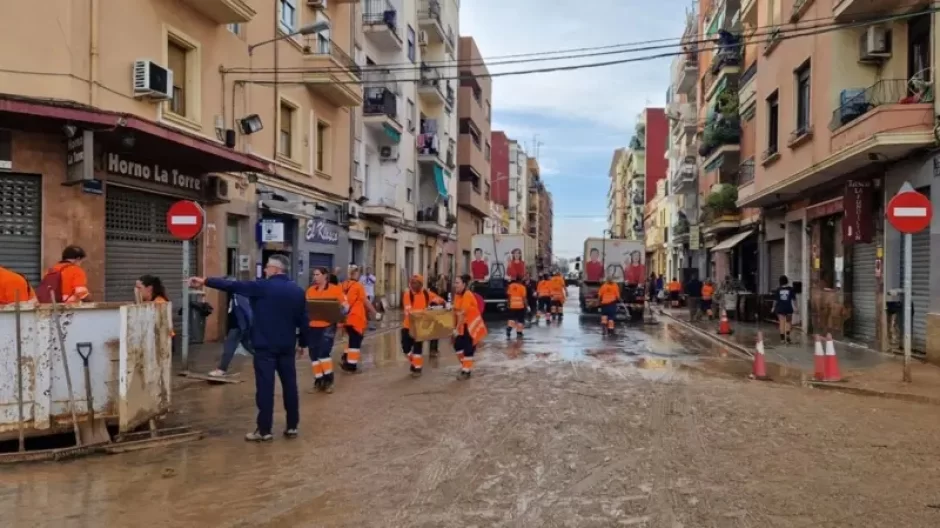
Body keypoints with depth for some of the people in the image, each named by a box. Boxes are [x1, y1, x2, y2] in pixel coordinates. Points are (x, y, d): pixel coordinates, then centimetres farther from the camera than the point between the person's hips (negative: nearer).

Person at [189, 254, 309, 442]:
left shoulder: (262, 286, -9)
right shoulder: (298, 291, 5)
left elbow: (232, 285, -8)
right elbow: (304, 320, 7)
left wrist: (205, 281, -1)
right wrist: (302, 343, 18)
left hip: (265, 346, -5)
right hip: (287, 346, 5)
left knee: (265, 387, -1)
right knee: (290, 385, 10)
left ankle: (264, 430, 3)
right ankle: (292, 427, 17)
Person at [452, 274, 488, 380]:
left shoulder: (468, 295, -25)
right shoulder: (456, 295, 2)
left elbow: (462, 313, -26)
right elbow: (456, 312, 6)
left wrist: (457, 328, -26)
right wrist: (455, 326, 3)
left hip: (472, 324, -8)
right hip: (463, 325, 8)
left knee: (468, 348, -3)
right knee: (457, 345, 9)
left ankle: (467, 371, 11)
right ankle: (465, 366, 27)